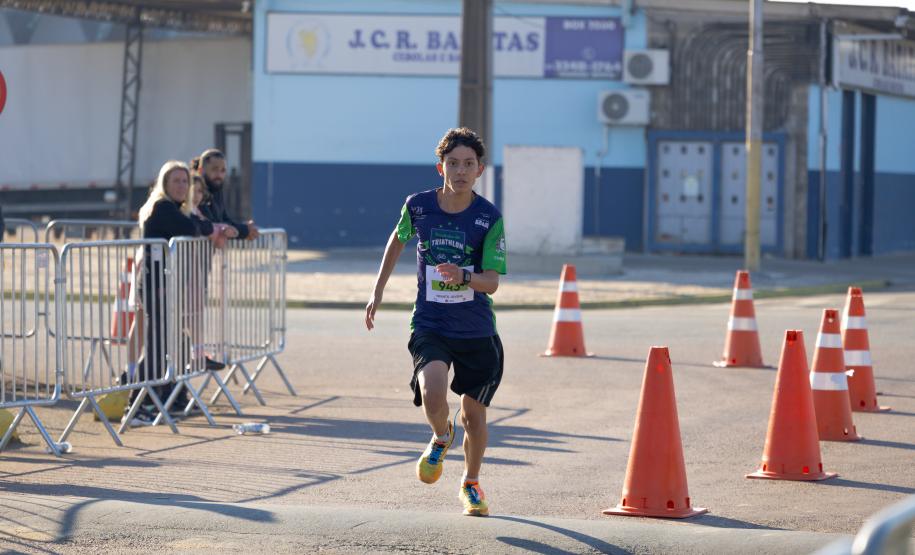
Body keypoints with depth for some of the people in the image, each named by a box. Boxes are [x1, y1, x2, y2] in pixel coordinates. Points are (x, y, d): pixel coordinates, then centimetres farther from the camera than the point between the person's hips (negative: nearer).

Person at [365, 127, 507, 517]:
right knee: (433, 395, -26)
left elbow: (492, 282, -13)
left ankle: (471, 484, 37)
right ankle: (441, 437, 9)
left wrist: (464, 277, -34)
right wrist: (378, 291, 20)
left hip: (477, 330, 0)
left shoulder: (489, 218, -10)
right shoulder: (418, 206, -5)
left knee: (474, 413, 10)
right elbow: (398, 240, 18)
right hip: (429, 325, 0)